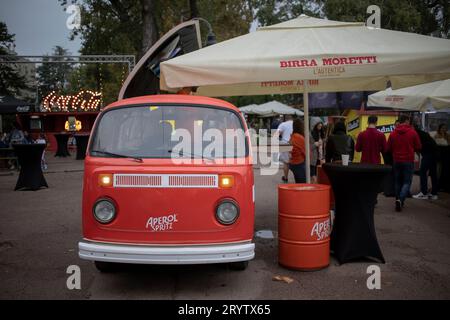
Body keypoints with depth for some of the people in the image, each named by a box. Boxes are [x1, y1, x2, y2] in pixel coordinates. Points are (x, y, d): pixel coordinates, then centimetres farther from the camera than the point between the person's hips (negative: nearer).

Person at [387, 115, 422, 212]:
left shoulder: (393, 133, -2)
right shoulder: (413, 132, -7)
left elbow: (388, 149, 2)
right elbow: (418, 148, -1)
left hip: (396, 161, 3)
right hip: (408, 161, -3)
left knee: (398, 182, 15)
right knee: (407, 182, 3)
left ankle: (398, 201, 21)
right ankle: (400, 200, -16)